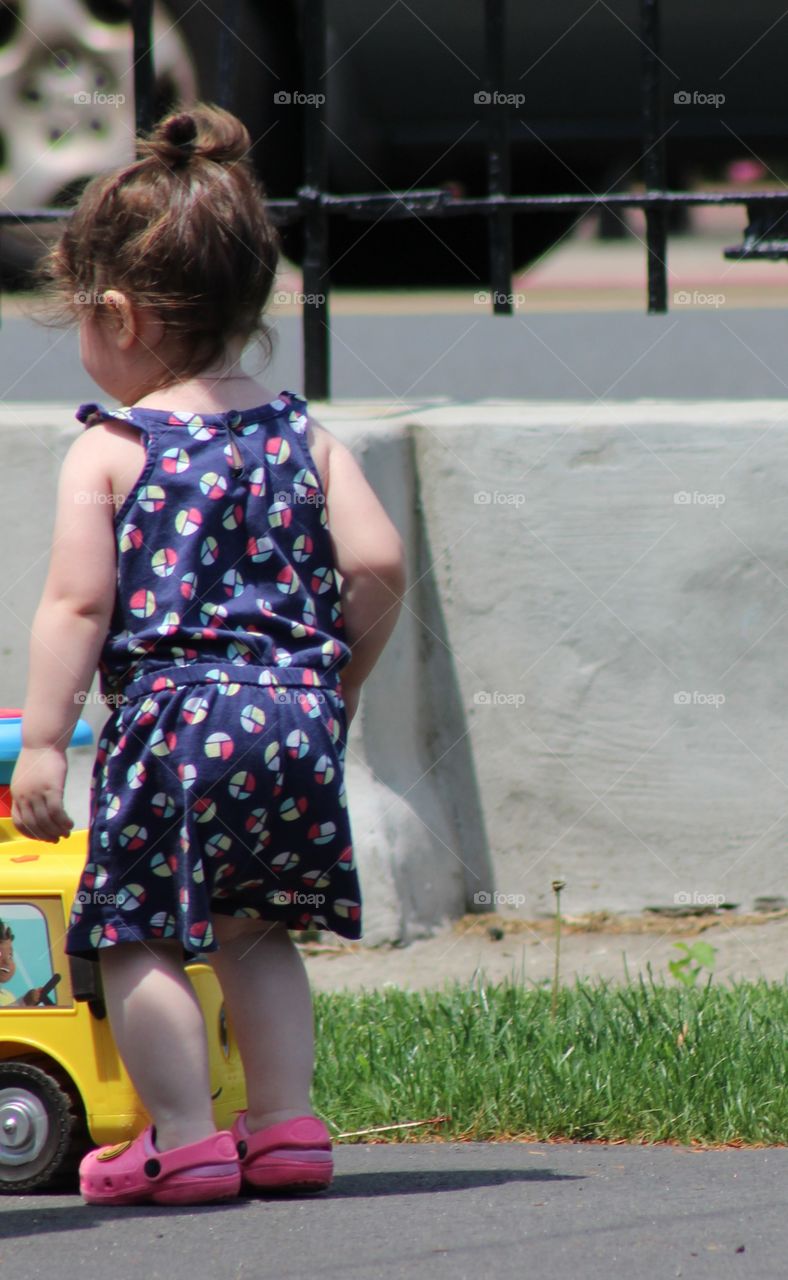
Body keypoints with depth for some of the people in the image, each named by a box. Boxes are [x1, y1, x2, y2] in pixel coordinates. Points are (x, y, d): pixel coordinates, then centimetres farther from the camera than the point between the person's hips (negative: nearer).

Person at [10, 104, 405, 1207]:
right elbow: (376, 562, 3)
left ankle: (183, 1141, 1)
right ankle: (285, 1127, 17)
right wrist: (338, 682, 17)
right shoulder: (301, 435, 9)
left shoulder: (109, 450, -3)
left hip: (171, 713, -6)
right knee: (253, 931, 19)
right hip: (295, 713, 6)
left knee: (137, 936, 3)